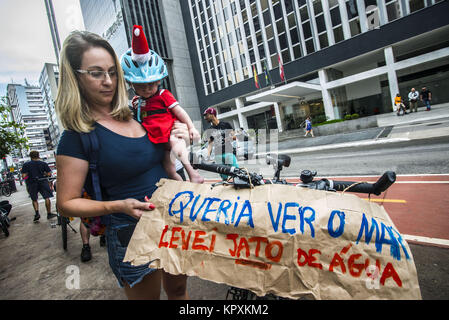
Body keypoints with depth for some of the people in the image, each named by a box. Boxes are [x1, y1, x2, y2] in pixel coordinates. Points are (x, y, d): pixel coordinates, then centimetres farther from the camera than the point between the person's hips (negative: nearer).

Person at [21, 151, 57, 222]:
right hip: (42, 182, -1)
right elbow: (49, 174, -5)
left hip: (31, 183, 1)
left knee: (34, 200, 16)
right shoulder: (44, 163, -1)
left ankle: (37, 213, 6)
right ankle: (49, 214, 5)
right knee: (47, 198, 4)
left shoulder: (26, 165, -2)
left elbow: (24, 176, -9)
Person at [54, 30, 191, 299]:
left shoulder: (135, 115, 2)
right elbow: (67, 203, -10)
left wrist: (178, 139, -3)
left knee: (178, 288, 25)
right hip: (132, 234, -5)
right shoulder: (77, 136, -14)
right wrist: (119, 206, -25)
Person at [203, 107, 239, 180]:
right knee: (224, 178, 1)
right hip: (218, 155, 3)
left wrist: (230, 137, -16)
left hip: (228, 153, -3)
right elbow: (210, 143, 11)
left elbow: (234, 136, 7)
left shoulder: (226, 124, 6)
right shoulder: (209, 130, 15)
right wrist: (208, 155, -5)